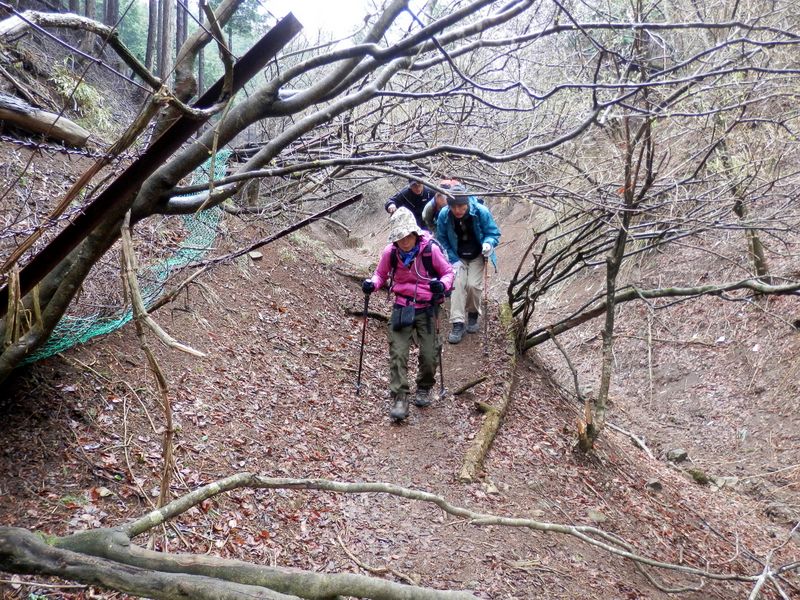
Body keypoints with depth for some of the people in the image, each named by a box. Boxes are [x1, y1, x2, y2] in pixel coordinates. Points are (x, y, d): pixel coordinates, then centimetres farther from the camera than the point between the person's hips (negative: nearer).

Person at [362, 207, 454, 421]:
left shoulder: (431, 249, -16)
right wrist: (372, 284, -14)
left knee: (429, 356, 1)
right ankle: (400, 398, 0)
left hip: (427, 309, -1)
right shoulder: (390, 252, -10)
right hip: (402, 307, 1)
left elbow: (448, 272, -3)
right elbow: (381, 274, 7)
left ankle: (424, 388, 29)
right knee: (398, 354, -7)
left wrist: (443, 285, -24)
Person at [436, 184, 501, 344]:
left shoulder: (481, 212, -24)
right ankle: (457, 323, -15)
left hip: (477, 256, -1)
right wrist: (454, 260, -15)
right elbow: (442, 240, -8)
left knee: (473, 284, -16)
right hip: (457, 257, 1)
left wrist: (488, 243, -35)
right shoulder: (444, 215, -19)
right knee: (457, 284, -17)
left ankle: (473, 315, 12)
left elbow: (494, 233, -13)